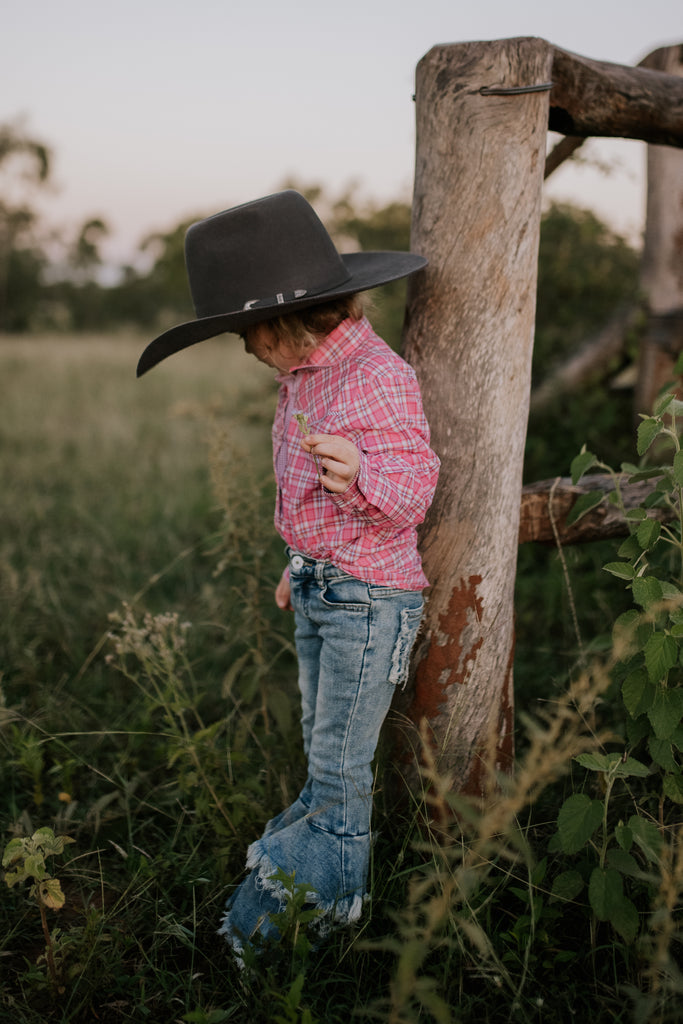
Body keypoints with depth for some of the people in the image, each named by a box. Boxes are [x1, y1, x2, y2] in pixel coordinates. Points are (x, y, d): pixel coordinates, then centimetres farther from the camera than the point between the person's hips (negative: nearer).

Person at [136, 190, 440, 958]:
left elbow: (414, 488, -21)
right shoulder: (306, 375, 9)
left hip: (371, 596, -8)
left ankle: (322, 899, 25)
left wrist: (363, 475, -41)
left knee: (341, 763, 6)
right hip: (317, 590, 8)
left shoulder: (378, 376, -20)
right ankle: (303, 849, 39)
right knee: (321, 750, 21)